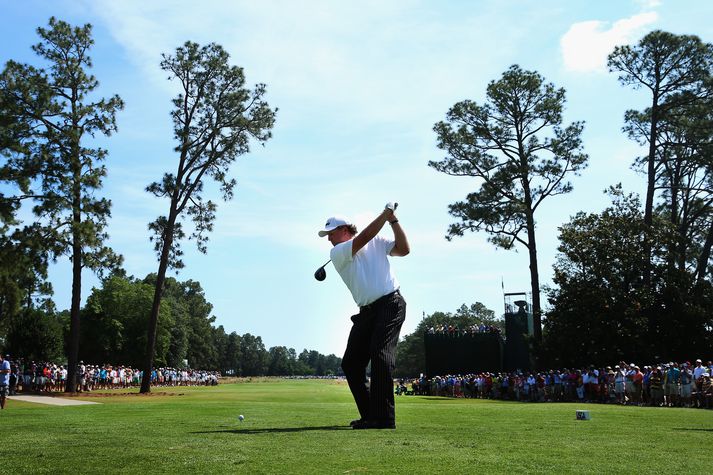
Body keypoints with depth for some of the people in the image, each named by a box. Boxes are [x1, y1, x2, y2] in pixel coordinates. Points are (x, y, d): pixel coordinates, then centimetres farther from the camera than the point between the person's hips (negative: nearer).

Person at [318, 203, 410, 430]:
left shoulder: (377, 242, 10)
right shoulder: (337, 253, 6)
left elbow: (403, 249, 4)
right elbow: (364, 237, -8)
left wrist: (393, 220, -1)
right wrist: (386, 213, -4)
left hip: (390, 303, -4)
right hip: (366, 311, 4)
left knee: (380, 355, -20)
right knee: (350, 363, 0)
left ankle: (384, 418, -20)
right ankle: (369, 415, 9)